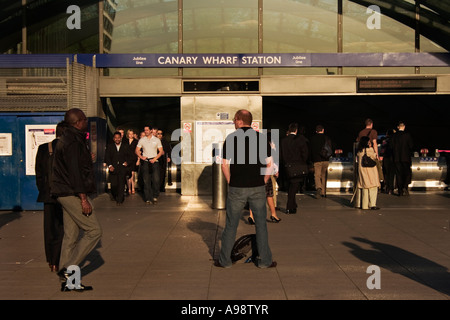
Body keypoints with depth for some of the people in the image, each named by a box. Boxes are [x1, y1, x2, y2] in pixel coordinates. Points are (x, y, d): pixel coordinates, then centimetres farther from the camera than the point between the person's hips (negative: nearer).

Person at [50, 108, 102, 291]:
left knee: (71, 235, 11)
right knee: (94, 230, -7)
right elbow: (74, 172, -21)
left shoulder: (68, 139, 17)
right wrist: (83, 198, -22)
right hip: (72, 194, -11)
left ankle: (67, 280, 15)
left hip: (67, 194, 11)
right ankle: (69, 269, -4)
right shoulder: (73, 142, -15)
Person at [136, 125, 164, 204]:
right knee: (146, 180, 0)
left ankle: (155, 196, 5)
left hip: (154, 161, -1)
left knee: (156, 179, -11)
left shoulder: (157, 140, 7)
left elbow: (161, 151, 5)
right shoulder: (141, 140, 10)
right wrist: (141, 157, -9)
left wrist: (155, 159, -9)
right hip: (145, 162, 1)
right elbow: (137, 150, 10)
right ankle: (147, 198, 7)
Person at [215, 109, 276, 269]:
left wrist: (230, 182, 6)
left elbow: (224, 165, -5)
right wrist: (263, 181, 10)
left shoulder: (231, 138, -4)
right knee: (261, 224, 11)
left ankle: (224, 260, 17)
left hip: (236, 188, -1)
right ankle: (265, 260, 16)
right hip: (258, 188, 2)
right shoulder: (261, 138, 2)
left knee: (231, 225, 8)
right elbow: (269, 164, 1)